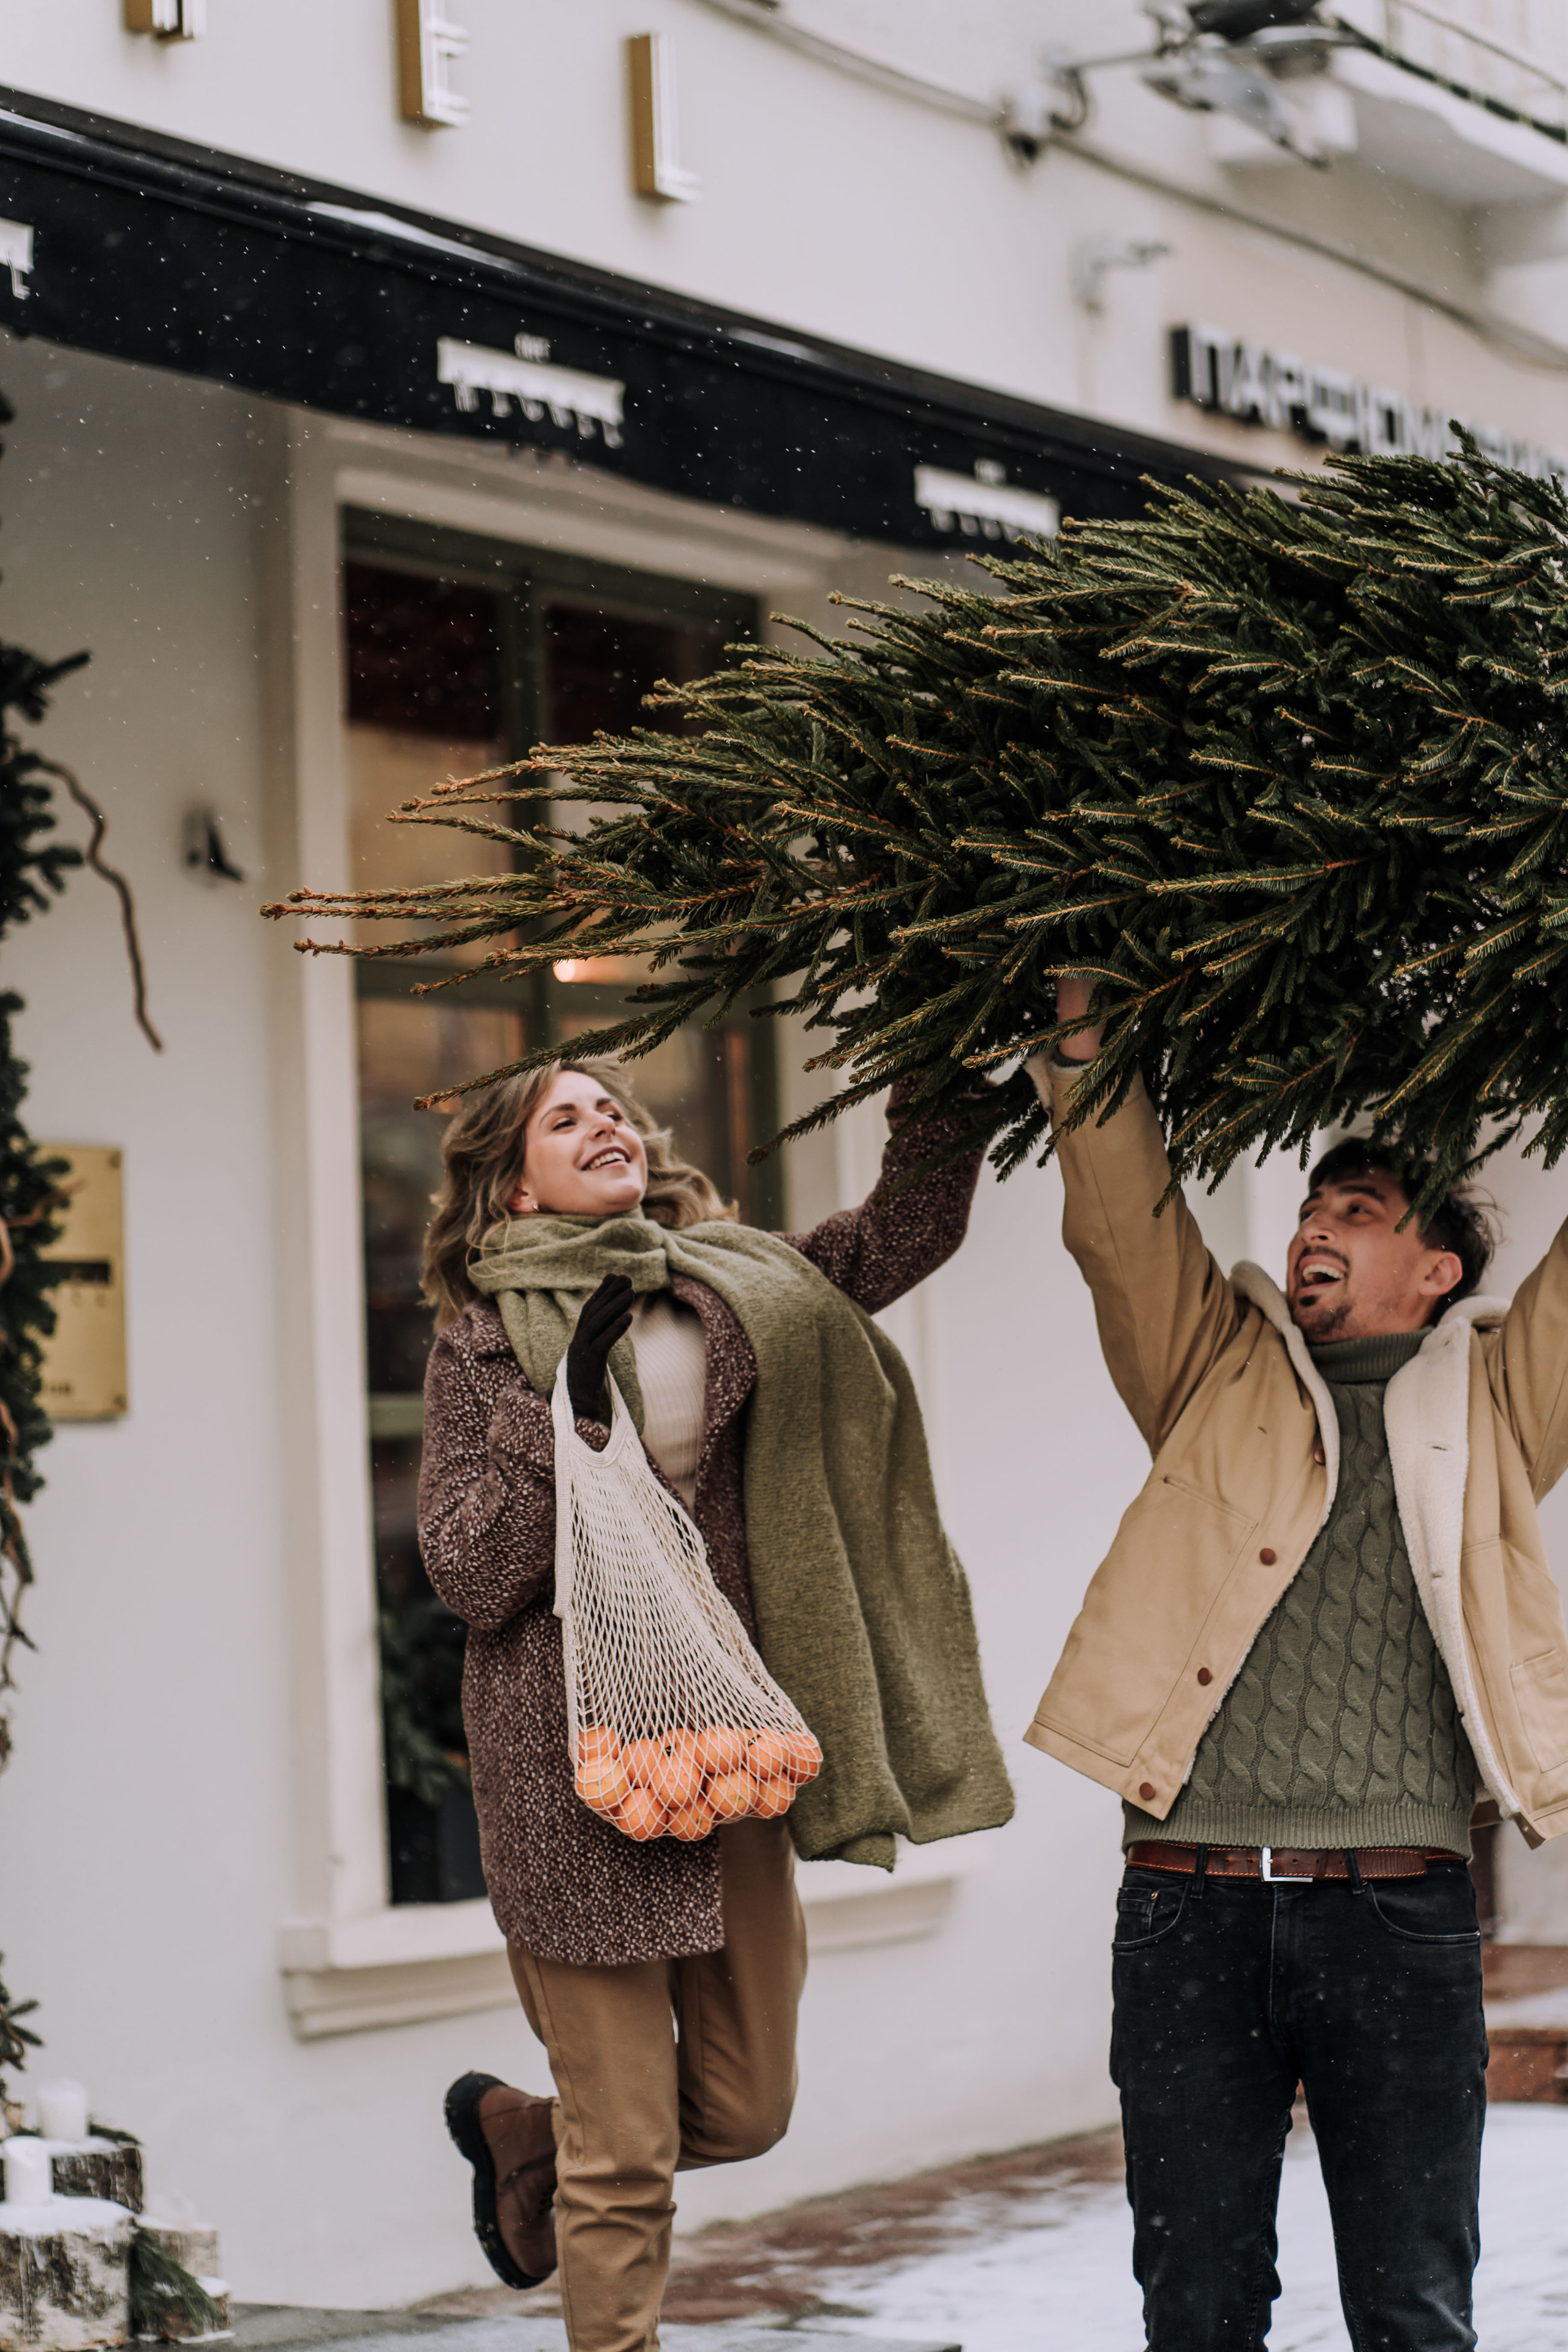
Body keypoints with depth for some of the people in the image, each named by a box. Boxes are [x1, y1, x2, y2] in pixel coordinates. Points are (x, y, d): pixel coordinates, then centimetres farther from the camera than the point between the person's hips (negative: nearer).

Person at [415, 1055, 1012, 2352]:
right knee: (625, 2155, 0)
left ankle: (515, 2127, 41)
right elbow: (469, 1575, -8)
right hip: (578, 1761, -5)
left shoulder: (741, 1285, 11)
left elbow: (913, 1224, 3)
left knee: (746, 2108, 16)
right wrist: (571, 1417, -19)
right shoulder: (487, 1333, -2)